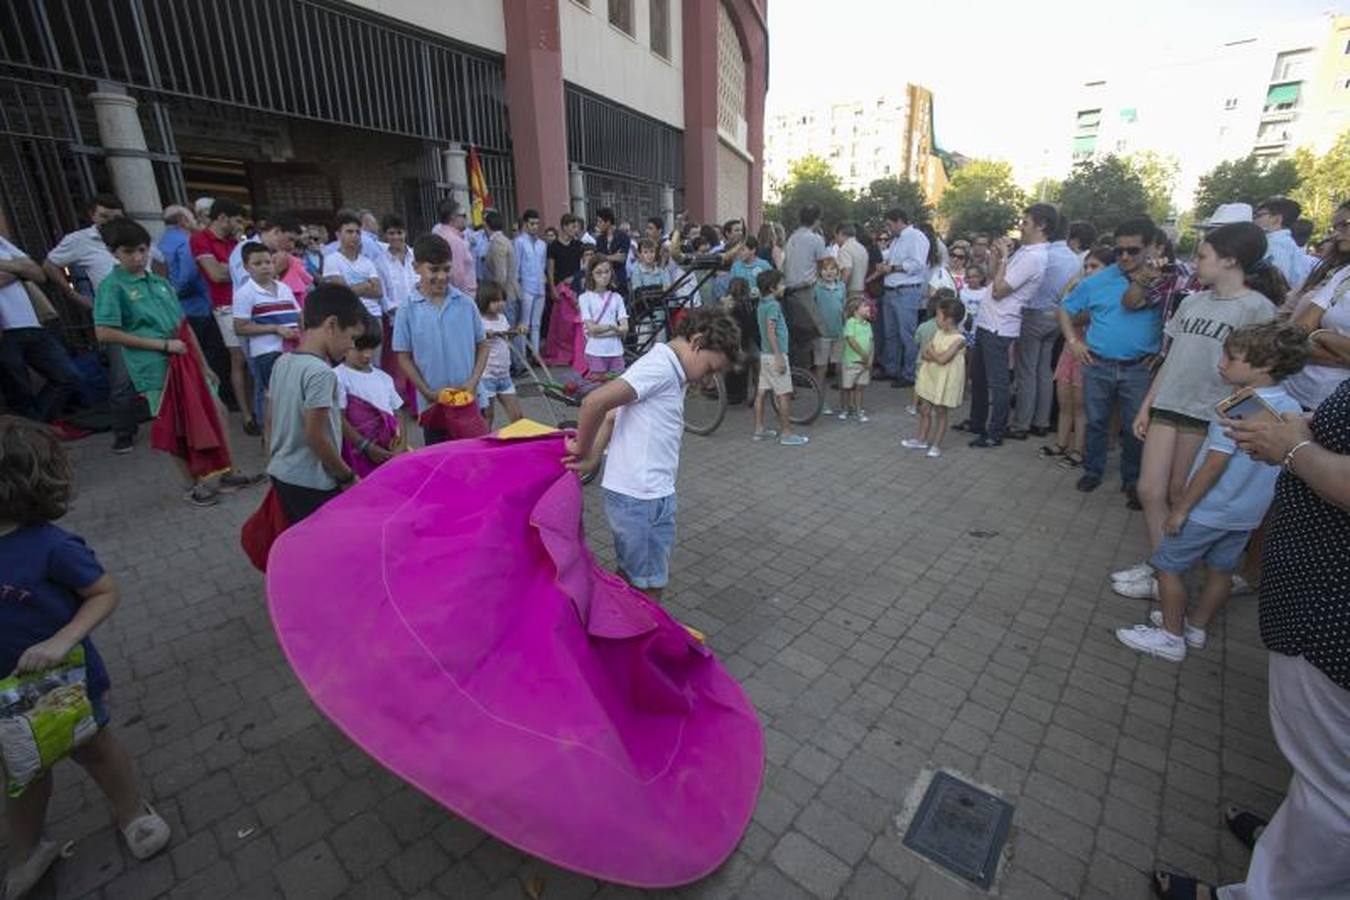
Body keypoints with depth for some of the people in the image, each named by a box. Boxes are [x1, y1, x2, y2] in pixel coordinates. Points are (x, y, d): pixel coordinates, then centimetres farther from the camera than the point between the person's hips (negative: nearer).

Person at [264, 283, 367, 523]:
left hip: (281, 475, 9)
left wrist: (276, 459, 22)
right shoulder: (321, 373, -20)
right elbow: (315, 436, -21)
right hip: (312, 485, -9)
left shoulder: (282, 362, 5)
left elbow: (270, 420, 12)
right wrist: (348, 477, -11)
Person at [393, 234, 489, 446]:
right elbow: (404, 358, -1)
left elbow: (482, 346, 4)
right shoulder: (408, 310, -5)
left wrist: (473, 381, -9)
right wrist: (428, 393, -10)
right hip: (433, 405, -1)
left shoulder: (466, 304, -2)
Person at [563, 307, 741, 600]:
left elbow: (612, 414, 12)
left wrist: (591, 457, 1)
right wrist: (583, 449, -11)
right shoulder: (662, 367, -17)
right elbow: (595, 401, -27)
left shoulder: (666, 369, 13)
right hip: (639, 499, -9)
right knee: (648, 588, 5)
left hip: (653, 494, 9)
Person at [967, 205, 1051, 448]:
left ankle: (995, 434, 11)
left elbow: (998, 290, -20)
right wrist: (998, 258, 3)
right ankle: (977, 423, 32)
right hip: (987, 323, 10)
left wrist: (1003, 257, -12)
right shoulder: (1025, 250, 13)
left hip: (998, 328, -10)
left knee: (996, 382, 0)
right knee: (978, 377, 18)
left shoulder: (1033, 257, -17)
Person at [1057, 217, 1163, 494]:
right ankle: (1093, 470, 26)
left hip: (1140, 369, -1)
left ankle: (1132, 478, 25)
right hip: (1098, 366, 1)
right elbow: (1065, 309, 11)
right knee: (1096, 422, 11)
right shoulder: (1098, 281, 3)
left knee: (1136, 427, 8)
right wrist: (1073, 341, 2)